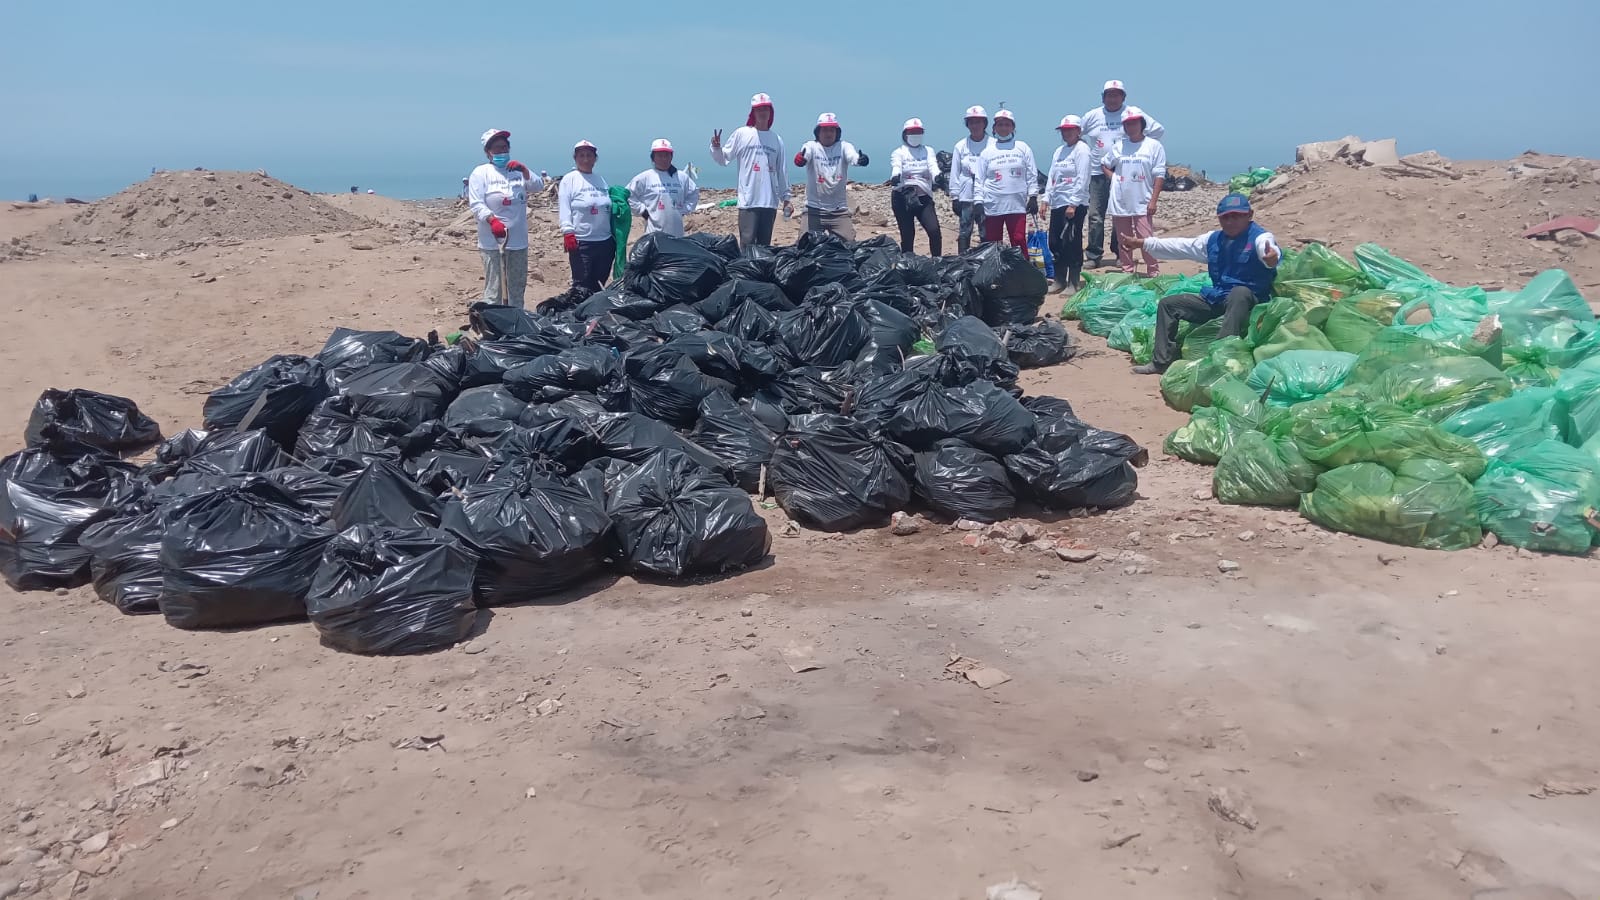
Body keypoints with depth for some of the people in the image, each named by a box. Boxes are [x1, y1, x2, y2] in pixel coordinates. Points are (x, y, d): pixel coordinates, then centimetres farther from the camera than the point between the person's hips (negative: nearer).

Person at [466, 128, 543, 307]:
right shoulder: (481, 172, 1)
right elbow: (476, 204, -9)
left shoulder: (518, 170, 15)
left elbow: (539, 187, 4)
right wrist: (492, 220, -25)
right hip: (492, 241, -5)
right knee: (493, 290, -7)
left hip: (518, 241, 5)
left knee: (517, 289, 13)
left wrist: (524, 171, -12)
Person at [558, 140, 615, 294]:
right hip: (581, 242, -5)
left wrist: (615, 235, 17)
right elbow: (564, 209, -8)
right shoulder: (569, 179, -1)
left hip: (605, 241, 6)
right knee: (582, 284, -3)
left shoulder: (601, 180, 15)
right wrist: (568, 232, -18)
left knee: (599, 283, 11)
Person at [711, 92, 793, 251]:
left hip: (770, 201, 4)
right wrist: (716, 147, -16)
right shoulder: (741, 134, 4)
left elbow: (781, 172, 16)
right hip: (748, 200, -3)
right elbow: (723, 159, 4)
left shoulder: (777, 140, 13)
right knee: (747, 243, -10)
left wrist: (786, 198, 14)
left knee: (765, 245, 7)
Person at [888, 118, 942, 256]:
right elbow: (896, 167, -13)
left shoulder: (928, 151, 14)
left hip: (924, 197, 2)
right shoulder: (898, 153, 7)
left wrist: (937, 176, -29)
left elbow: (933, 166, -5)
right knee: (907, 235, 0)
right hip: (903, 197, -2)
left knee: (934, 231, -11)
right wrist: (895, 177, -38)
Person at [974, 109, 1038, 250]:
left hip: (1017, 205, -1)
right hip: (992, 205, 1)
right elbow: (979, 179, 6)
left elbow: (1032, 175, 8)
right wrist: (978, 202, -1)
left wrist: (1033, 197, 0)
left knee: (1019, 241, -6)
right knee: (991, 244, 3)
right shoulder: (987, 151, 9)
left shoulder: (1023, 148, 9)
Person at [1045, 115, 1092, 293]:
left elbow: (1082, 179, -13)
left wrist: (1073, 204, -18)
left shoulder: (1082, 150, -6)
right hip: (1057, 204, 7)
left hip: (1075, 204, -7)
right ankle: (1060, 280, 19)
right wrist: (1046, 199, 9)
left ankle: (1073, 283, 2)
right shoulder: (1059, 151, 16)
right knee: (1055, 242, 8)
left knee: (1072, 243, -6)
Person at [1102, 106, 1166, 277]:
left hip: (1142, 204, -4)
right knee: (1124, 242, 10)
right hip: (1120, 203, 4)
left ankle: (1154, 274, -3)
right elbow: (1105, 165, 23)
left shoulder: (1154, 146, -1)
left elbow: (1159, 175, -4)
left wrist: (1153, 201, -11)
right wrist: (1114, 179, 5)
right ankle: (1127, 273, 19)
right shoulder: (1119, 146, 9)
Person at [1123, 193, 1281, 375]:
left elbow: (1269, 251, -36)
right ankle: (1161, 361, 8)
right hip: (1216, 299, 8)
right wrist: (1142, 243, 16)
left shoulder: (1260, 237, -13)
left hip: (1248, 300, -8)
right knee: (1168, 304, 8)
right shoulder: (1214, 239, 10)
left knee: (1239, 292, -42)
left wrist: (1272, 259, -63)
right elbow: (1182, 246, 18)